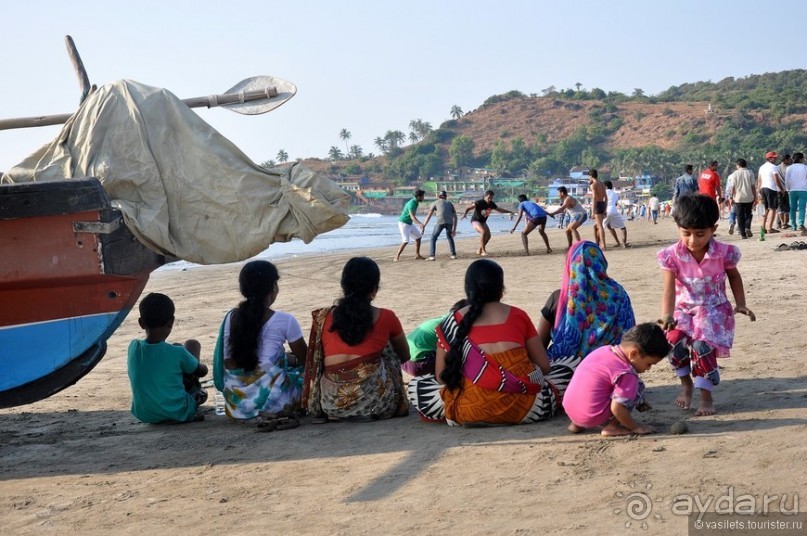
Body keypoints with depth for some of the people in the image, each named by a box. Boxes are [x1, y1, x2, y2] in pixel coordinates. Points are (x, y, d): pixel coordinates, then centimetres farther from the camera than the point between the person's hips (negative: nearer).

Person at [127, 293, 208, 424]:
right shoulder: (177, 353, -21)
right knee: (192, 344, 11)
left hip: (145, 415, 4)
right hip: (179, 413, -4)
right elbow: (202, 371, -1)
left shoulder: (133, 347, -11)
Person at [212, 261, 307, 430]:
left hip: (237, 402, 5)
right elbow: (304, 360, 4)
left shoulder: (231, 318, 5)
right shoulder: (284, 321, -7)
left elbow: (227, 361, 11)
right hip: (270, 396, -5)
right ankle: (280, 413, 12)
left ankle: (263, 416, 18)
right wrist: (288, 359, 28)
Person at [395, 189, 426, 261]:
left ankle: (417, 255, 19)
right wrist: (420, 224, -55)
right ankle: (397, 257, -15)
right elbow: (412, 217, -40)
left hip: (409, 224, 10)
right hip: (403, 223, -10)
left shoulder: (415, 202, 4)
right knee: (405, 241, -21)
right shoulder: (411, 204, -28)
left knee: (418, 237, 11)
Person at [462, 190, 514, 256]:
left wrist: (510, 212, 8)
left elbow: (500, 210, 12)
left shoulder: (491, 204, -3)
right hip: (475, 221, -7)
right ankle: (483, 251, -25)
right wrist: (465, 214, -42)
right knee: (483, 232, -29)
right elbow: (468, 208, -24)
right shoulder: (479, 202, -23)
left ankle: (479, 250, 18)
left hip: (483, 222, 7)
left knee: (488, 236, 0)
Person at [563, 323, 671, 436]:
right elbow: (617, 408, -20)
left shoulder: (603, 350, 7)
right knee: (638, 387, -2)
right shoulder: (626, 374, -17)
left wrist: (638, 402, 24)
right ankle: (611, 427, -5)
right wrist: (636, 427, -4)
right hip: (592, 417, -8)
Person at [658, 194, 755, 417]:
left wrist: (740, 304, 2)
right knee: (674, 340, -23)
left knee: (702, 346, -21)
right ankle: (686, 384, 6)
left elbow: (734, 276, 9)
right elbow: (669, 290, -22)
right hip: (684, 309, 1)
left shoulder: (723, 253, -14)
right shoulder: (672, 255, -16)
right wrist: (666, 316, -38)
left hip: (713, 309, -1)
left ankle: (706, 396, -1)